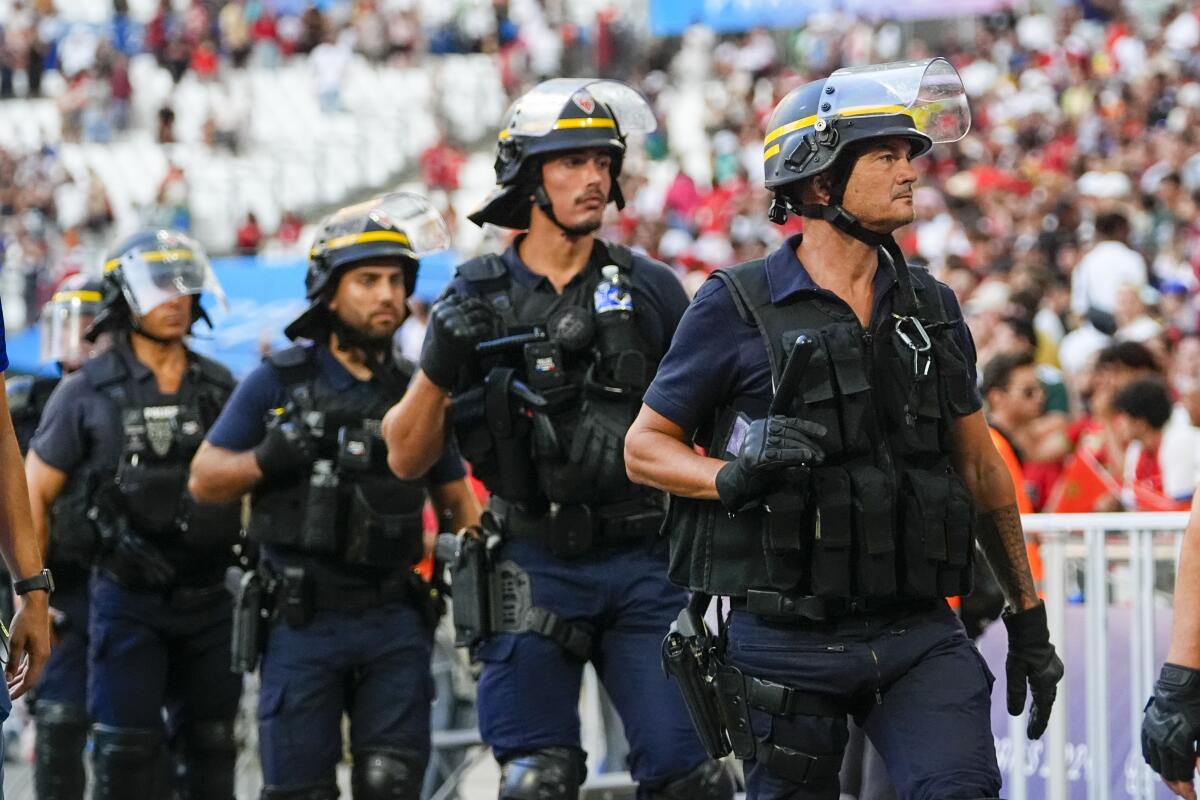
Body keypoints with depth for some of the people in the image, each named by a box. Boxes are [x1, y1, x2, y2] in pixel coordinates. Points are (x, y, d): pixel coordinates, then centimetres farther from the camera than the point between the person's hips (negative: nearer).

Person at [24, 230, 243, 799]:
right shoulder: (88, 393, -2)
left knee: (210, 751, 8)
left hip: (208, 601, 4)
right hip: (128, 602, -4)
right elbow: (35, 494, 1)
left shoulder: (221, 388, 8)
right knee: (126, 752, -8)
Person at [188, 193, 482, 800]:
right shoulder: (279, 382, 1)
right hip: (303, 619, -2)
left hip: (394, 620, 2)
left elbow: (457, 501, 18)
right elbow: (204, 481, 3)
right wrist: (268, 458, -16)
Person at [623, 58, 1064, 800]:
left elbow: (980, 466, 18)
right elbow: (645, 449, 2)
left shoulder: (931, 308, 11)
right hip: (788, 645, -3)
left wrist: (1028, 619, 19)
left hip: (918, 634, 3)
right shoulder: (738, 308, -4)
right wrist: (735, 476, -18)